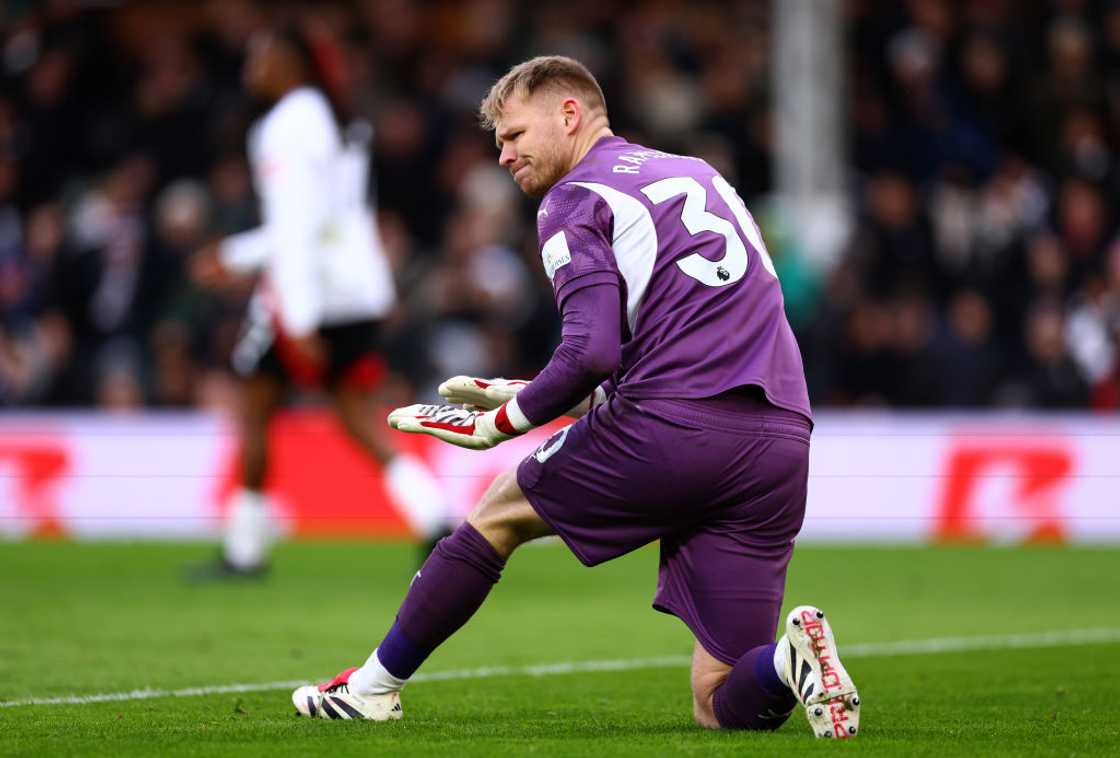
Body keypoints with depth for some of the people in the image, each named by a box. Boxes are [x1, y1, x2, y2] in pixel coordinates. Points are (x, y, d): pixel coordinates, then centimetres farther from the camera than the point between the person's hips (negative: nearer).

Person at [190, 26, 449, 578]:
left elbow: (295, 229, -20)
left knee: (255, 405, 7)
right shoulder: (337, 123, 17)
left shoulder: (284, 130, -13)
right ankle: (437, 519, -14)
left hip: (309, 286, -8)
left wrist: (301, 323, -24)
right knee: (357, 414, 5)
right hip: (359, 283, 8)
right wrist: (236, 255, 32)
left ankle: (245, 548, 13)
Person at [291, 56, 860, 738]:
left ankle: (375, 687, 30)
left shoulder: (575, 199, 3)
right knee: (723, 707, 8)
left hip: (671, 428, -6)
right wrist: (527, 396, 29)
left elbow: (592, 353, -12)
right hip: (782, 443, 6)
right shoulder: (700, 174, 27)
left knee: (498, 514, 22)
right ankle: (788, 663, -22)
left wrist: (509, 420, 5)